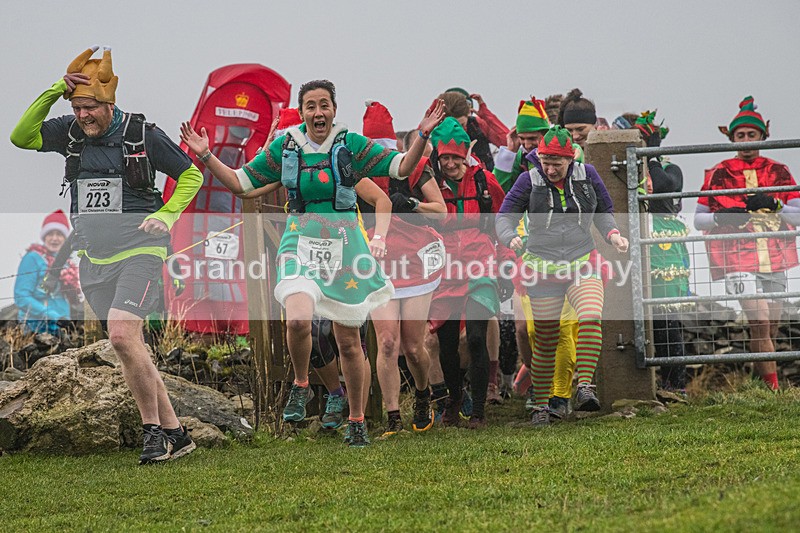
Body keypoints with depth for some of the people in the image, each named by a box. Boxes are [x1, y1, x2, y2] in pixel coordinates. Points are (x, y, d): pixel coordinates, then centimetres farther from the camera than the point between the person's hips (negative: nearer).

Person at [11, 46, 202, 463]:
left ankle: (154, 428, -10)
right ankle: (174, 433, 16)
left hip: (138, 251, -6)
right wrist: (53, 93, -14)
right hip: (94, 257, 6)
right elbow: (21, 137, -8)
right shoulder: (70, 132, 5)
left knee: (121, 334, -23)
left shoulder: (142, 134, -5)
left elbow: (191, 176, 4)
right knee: (130, 349, 8)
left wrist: (165, 215, -11)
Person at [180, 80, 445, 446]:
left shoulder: (351, 145, 0)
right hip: (301, 243, 0)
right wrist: (205, 156, -1)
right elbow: (239, 183, 10)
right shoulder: (284, 148, 3)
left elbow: (402, 167, -3)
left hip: (345, 245, 0)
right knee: (298, 320, -27)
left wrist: (422, 135, -18)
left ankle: (357, 420, 25)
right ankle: (300, 387, 3)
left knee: (349, 340, 7)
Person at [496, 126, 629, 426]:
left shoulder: (587, 176, 1)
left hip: (583, 263, 1)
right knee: (546, 339, 3)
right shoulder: (529, 182, -4)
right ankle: (541, 404, 16)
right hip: (542, 267, -1)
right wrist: (511, 238, -21)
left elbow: (602, 211, 16)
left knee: (591, 317, -26)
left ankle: (585, 387, -29)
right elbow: (504, 217, 0)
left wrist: (612, 234, -3)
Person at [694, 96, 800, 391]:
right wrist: (722, 216, -10)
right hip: (738, 258, -3)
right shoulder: (718, 174, 8)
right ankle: (772, 388, -20)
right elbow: (699, 219, 10)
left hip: (774, 257, 3)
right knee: (759, 322, -18)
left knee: (771, 330, 3)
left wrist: (773, 205, -10)